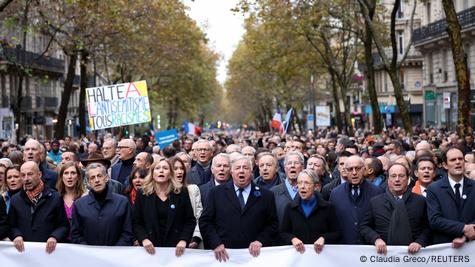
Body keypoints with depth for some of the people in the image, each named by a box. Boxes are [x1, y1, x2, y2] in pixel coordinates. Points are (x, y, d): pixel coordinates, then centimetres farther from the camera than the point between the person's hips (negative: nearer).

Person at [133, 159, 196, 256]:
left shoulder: (181, 192, 3)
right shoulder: (143, 194, 5)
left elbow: (190, 220, 2)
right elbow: (137, 222, 5)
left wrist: (183, 240, -12)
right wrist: (144, 239, -12)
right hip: (151, 248, 0)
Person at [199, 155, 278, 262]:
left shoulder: (266, 196, 5)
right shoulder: (216, 193, 4)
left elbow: (273, 224, 5)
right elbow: (205, 221, 2)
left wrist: (260, 241, -11)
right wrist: (216, 243, -10)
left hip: (252, 254, 0)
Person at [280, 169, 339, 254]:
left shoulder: (327, 207, 4)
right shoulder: (290, 207, 8)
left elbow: (336, 233, 7)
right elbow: (283, 233, 12)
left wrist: (323, 238, -11)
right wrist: (292, 239, -8)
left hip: (320, 252, -1)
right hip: (297, 253, 1)